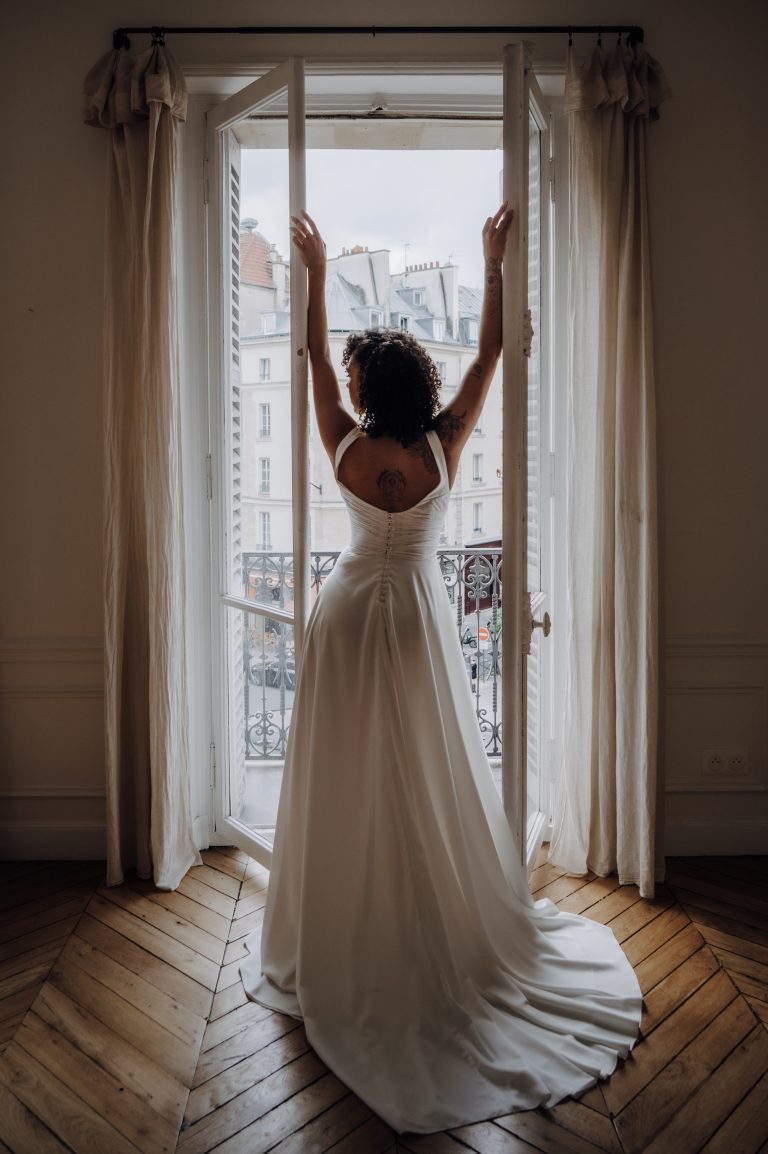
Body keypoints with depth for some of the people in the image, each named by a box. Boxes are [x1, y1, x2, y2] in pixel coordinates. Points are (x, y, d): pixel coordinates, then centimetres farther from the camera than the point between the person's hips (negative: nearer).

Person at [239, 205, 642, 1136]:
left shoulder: (345, 449, -11)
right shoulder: (444, 445, -12)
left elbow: (313, 356, 4)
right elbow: (490, 353, 1)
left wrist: (316, 271, 16)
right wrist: (493, 264, 10)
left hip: (350, 613, 0)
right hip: (417, 614, 1)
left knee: (348, 781, 10)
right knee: (432, 776, 13)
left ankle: (342, 945, 25)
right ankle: (452, 935, 30)